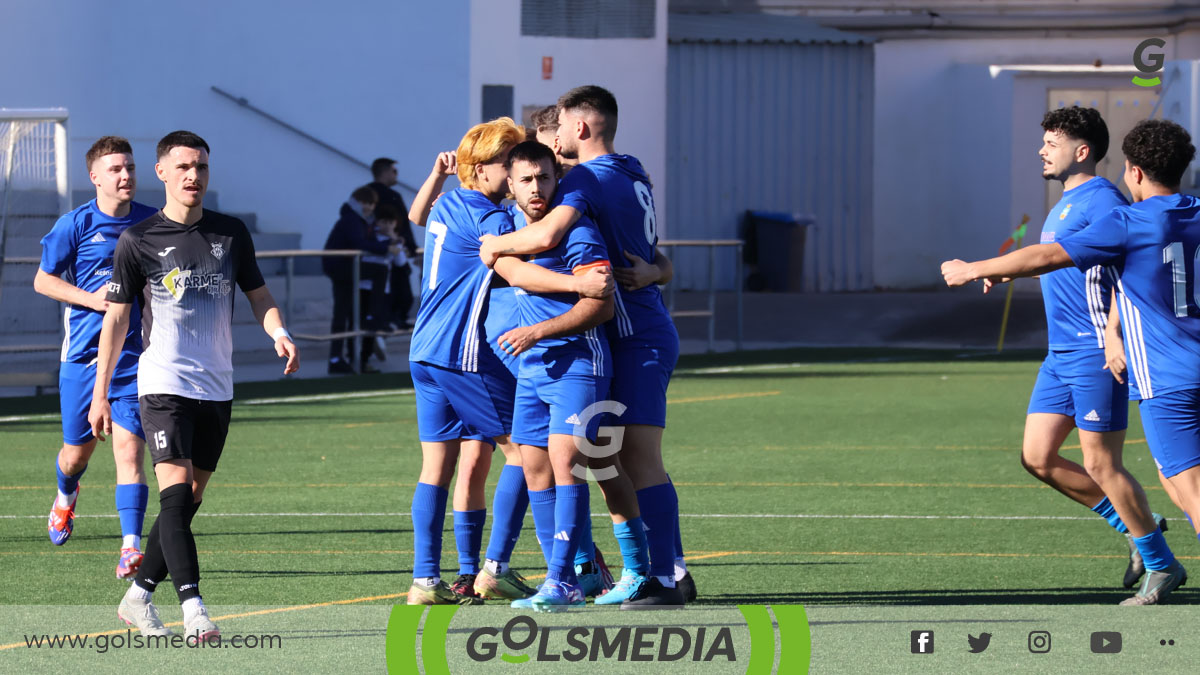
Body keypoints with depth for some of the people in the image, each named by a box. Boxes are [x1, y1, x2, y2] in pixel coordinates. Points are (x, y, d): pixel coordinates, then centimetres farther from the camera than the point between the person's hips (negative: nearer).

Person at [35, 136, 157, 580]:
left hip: (134, 356, 1)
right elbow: (43, 280, 1)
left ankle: (131, 545, -18)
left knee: (129, 447, -13)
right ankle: (66, 496, 48)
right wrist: (91, 298, -12)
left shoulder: (152, 223, 4)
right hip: (83, 355, -1)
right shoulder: (76, 224, -4)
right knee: (78, 450, 12)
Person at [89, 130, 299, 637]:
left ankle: (138, 597, 21)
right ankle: (193, 609, -25)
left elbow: (258, 296, 15)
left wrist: (279, 335, -8)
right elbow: (116, 317, 2)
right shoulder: (139, 241, -2)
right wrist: (100, 393, -1)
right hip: (164, 384, -5)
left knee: (188, 503, 8)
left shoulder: (231, 233, 7)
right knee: (175, 492, -17)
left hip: (216, 388, 5)